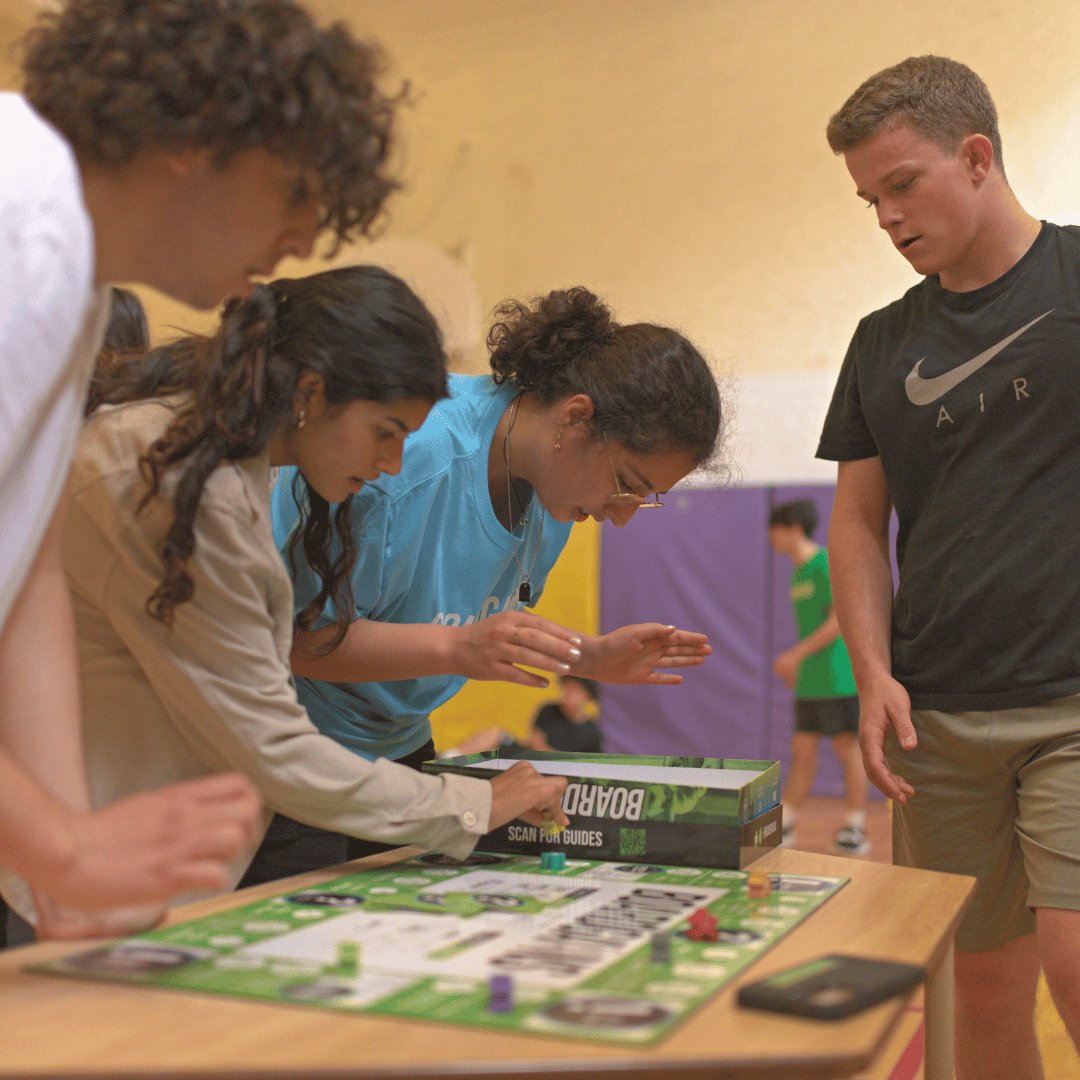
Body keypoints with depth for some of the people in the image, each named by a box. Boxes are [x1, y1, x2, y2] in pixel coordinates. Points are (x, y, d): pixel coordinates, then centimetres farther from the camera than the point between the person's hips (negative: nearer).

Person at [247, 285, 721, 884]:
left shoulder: (555, 477, -4)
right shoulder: (401, 457, -29)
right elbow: (302, 639, -26)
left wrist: (588, 658, -8)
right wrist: (458, 647, -38)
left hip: (399, 746, 7)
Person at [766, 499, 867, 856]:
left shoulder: (827, 565, -11)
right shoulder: (799, 572, 16)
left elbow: (839, 620, -17)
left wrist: (796, 654, -17)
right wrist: (797, 665, 20)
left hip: (838, 677, -8)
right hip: (809, 680, 8)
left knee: (846, 747, -1)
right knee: (802, 749, 8)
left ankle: (855, 827, 7)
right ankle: (784, 825, 11)